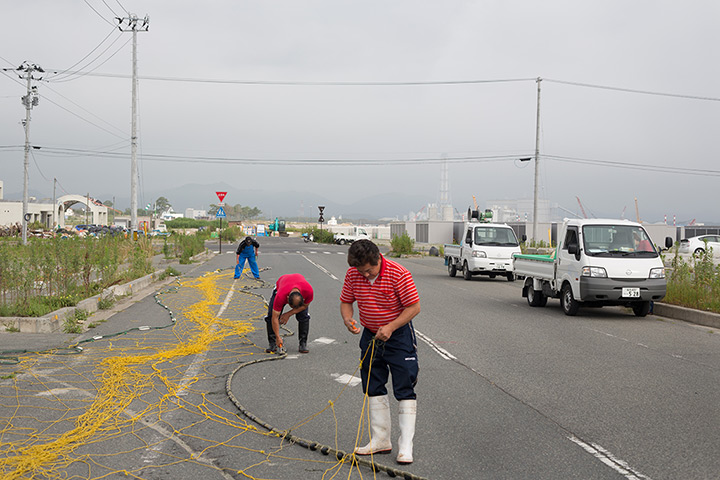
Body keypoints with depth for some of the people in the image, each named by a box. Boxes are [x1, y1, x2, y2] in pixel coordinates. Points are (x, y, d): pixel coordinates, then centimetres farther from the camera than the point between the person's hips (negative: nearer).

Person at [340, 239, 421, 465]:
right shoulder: (352, 274, -7)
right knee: (373, 388, 9)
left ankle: (406, 446, -1)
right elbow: (346, 301, 5)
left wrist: (390, 327, -24)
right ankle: (381, 440, 20)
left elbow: (414, 306, -17)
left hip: (398, 336, -5)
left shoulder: (398, 274, -22)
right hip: (370, 336, 5)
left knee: (404, 390, -6)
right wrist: (347, 319, -16)